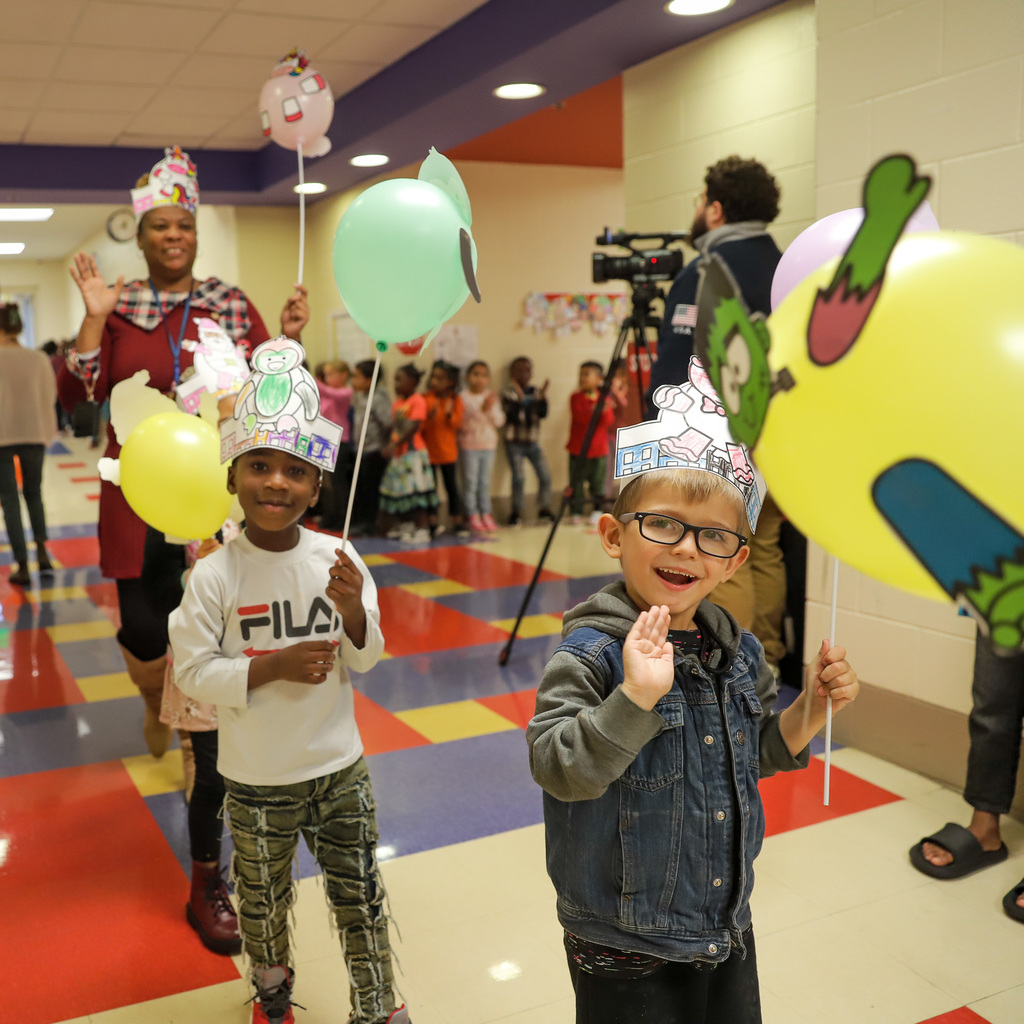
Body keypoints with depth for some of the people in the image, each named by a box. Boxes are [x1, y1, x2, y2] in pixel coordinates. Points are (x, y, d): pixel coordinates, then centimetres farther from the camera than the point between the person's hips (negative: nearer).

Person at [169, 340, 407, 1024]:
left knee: (360, 898, 14)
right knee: (264, 900, 22)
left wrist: (353, 610, -25)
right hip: (258, 780, -1)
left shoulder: (337, 558, -10)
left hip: (340, 768, 1)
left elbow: (366, 659, -5)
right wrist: (272, 667, -25)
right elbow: (193, 671, -13)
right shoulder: (214, 575, -17)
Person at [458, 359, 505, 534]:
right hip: (469, 445, -4)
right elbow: (461, 422, -11)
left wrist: (491, 409, -14)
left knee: (485, 482, 10)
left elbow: (499, 421, 0)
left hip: (489, 445, 4)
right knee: (471, 482, 0)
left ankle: (486, 514, 17)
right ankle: (473, 516, 7)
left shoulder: (492, 398, 5)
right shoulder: (463, 397, -7)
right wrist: (481, 410, -14)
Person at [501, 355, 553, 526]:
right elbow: (512, 415, -19)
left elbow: (543, 413, -7)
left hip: (533, 442, 4)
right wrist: (519, 398, -30)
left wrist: (543, 396, -20)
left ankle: (544, 508, 16)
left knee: (545, 475, -1)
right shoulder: (509, 393, -6)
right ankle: (517, 511, 8)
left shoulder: (536, 392, 5)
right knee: (518, 477, -8)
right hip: (514, 443, -4)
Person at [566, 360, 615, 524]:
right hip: (578, 450, -1)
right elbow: (579, 416, -18)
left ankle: (597, 511, 20)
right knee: (576, 483, 0)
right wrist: (595, 410, -32)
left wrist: (605, 411, -24)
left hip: (599, 451, 2)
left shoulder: (604, 399, 5)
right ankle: (576, 513, 10)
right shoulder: (576, 397, -2)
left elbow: (609, 421, -4)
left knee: (598, 483, 6)